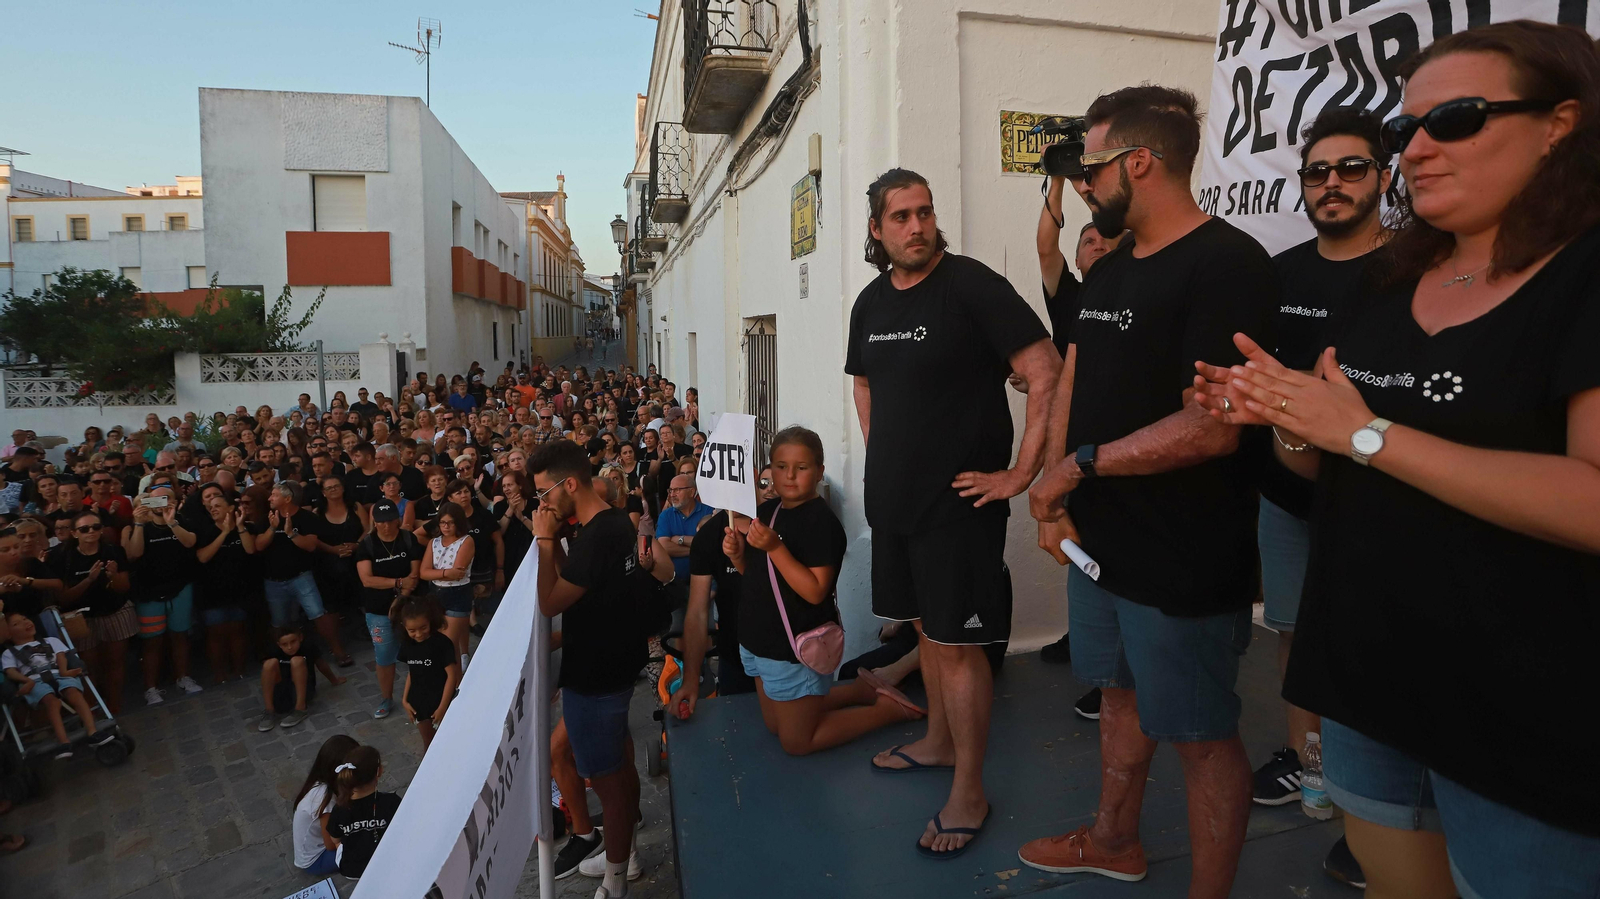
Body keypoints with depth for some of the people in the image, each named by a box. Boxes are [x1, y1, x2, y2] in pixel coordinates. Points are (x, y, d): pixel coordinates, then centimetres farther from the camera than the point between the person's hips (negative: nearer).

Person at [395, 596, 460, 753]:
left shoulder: (443, 643, -20)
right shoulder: (408, 646, -2)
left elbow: (452, 675, -17)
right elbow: (411, 673, 10)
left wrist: (443, 706, -17)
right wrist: (405, 699, 5)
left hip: (440, 701, -5)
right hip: (419, 702, 5)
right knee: (427, 742, 20)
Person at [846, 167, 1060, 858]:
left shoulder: (971, 285, -14)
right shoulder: (871, 301, 8)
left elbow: (1047, 377, -18)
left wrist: (1019, 475, -18)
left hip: (959, 502, -7)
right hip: (893, 499, 7)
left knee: (957, 642, 0)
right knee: (927, 627, 20)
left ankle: (968, 793, 15)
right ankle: (938, 742, 40)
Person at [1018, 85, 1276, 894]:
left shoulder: (1227, 265, -17)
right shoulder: (1108, 272, 11)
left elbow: (1214, 426, -25)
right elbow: (1071, 386, 11)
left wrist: (1083, 464, -16)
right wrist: (1054, 497, -2)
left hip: (1185, 562, -8)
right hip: (1101, 538, 9)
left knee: (1201, 733, 7)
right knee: (1122, 692, 22)